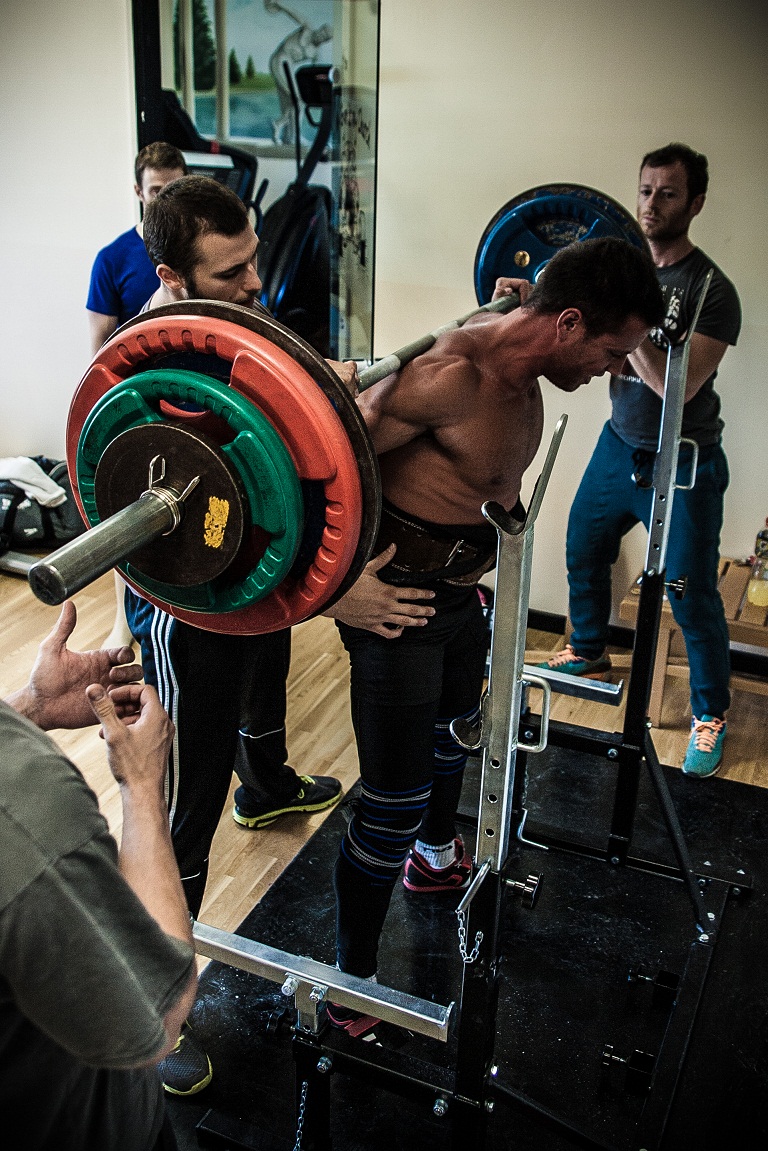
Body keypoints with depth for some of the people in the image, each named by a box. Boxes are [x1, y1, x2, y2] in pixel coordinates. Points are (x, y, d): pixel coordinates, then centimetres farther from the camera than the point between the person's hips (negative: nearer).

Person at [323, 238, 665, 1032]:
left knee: (454, 730, 31)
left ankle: (437, 857, 61)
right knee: (395, 800, -2)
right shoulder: (455, 375, -30)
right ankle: (351, 984, 18)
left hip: (460, 590, 10)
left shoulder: (519, 363, -1)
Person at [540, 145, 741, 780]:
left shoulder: (710, 291, -18)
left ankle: (711, 715, 19)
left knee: (692, 594, 0)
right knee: (583, 553, 19)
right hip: (619, 445, 7)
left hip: (683, 465, -6)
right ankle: (589, 651, 45)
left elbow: (677, 387, -27)